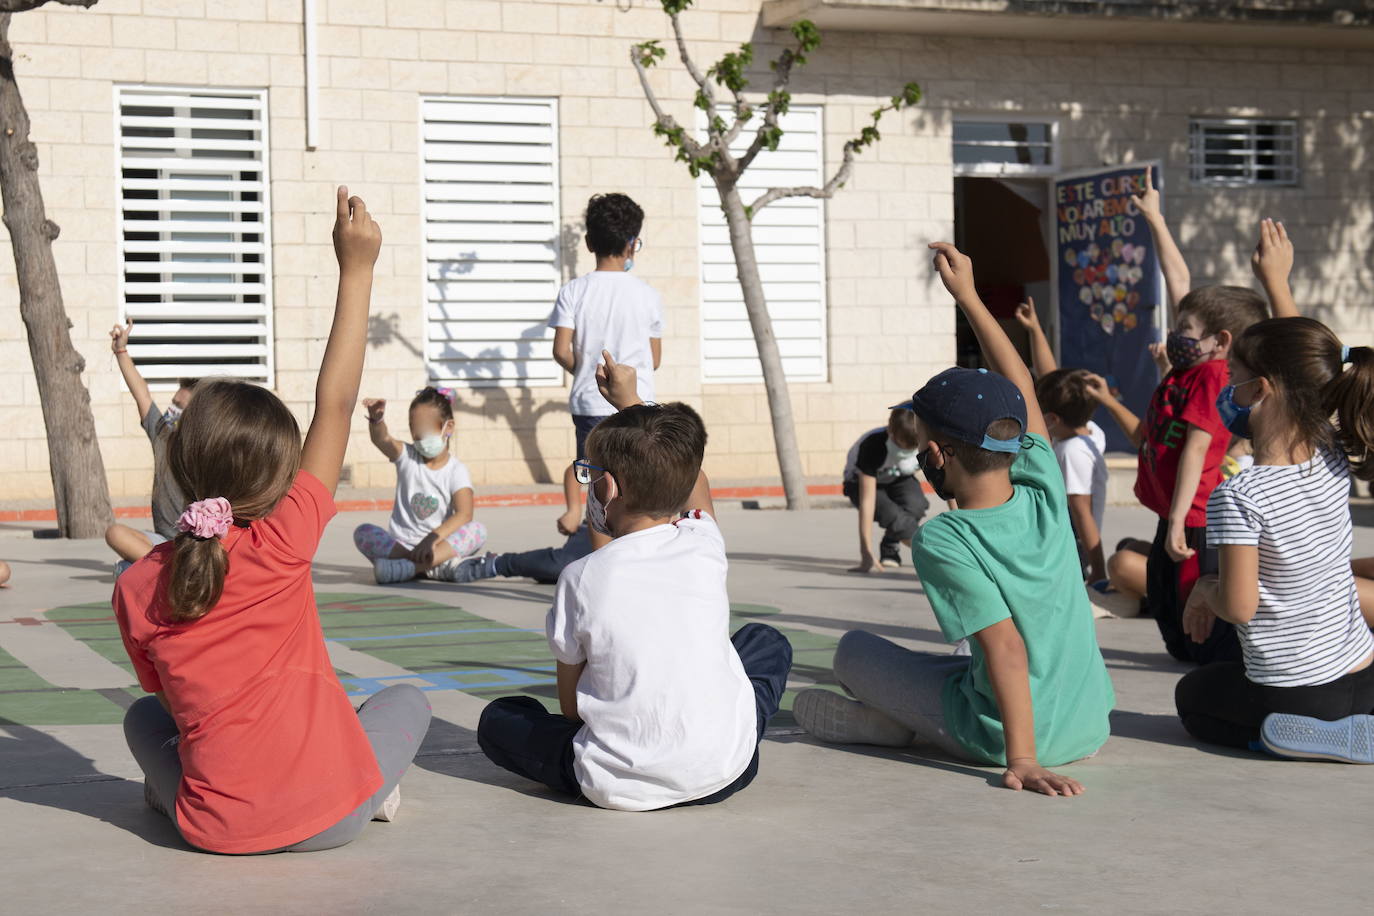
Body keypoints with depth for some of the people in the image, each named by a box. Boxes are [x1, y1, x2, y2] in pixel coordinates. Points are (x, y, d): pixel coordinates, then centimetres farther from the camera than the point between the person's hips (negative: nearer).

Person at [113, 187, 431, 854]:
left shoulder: (136, 587, -3)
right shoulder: (281, 544, -11)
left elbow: (167, 696, 8)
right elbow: (335, 405, -6)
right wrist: (356, 271, -2)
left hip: (215, 830, 3)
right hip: (330, 817, -3)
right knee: (408, 699, 26)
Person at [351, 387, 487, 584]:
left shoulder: (457, 471, -1)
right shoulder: (407, 456, 5)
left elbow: (464, 514, -16)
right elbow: (381, 439, -17)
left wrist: (433, 538, -31)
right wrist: (376, 419, -41)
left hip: (436, 545, -1)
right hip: (400, 544, 1)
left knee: (478, 530, -26)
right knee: (362, 532, -24)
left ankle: (412, 567, -41)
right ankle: (440, 566, -34)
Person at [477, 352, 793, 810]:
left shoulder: (582, 579, -11)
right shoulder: (704, 548, -2)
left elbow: (571, 705, -2)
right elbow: (692, 482, 23)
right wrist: (630, 401, 34)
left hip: (619, 787, -2)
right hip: (724, 770, 2)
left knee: (497, 720, 21)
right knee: (767, 643, 29)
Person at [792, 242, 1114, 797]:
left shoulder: (942, 541, -19)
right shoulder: (1044, 494, -4)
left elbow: (1006, 645, -28)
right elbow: (1020, 388, 10)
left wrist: (1021, 760, -30)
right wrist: (967, 297, 17)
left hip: (1000, 738, -5)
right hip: (1089, 730, 5)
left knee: (853, 650, 13)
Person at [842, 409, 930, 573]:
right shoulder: (872, 447, -39)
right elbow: (867, 501, -39)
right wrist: (867, 552, -42)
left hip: (899, 478, 3)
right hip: (861, 482, -3)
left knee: (916, 504, -30)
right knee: (893, 516, -33)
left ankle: (890, 549, -3)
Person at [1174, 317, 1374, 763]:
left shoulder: (1237, 497, -24)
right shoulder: (1335, 460, -5)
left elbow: (1239, 606, -20)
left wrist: (1204, 589, -2)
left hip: (1290, 692, -6)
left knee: (1192, 696, 28)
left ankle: (1305, 735, -4)